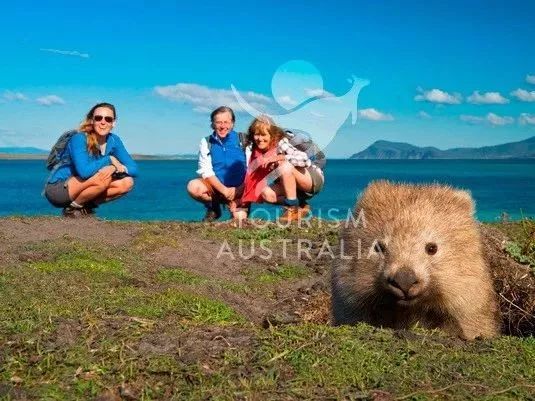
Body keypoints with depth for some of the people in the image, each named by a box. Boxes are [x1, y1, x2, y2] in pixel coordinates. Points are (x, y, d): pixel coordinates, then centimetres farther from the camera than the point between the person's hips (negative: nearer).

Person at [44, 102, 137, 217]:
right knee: (104, 178, -30)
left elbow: (133, 168, -4)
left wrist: (117, 167, -25)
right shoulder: (79, 139, -21)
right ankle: (72, 208, -10)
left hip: (81, 189, 7)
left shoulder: (113, 140, -3)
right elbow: (84, 171, -36)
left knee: (127, 183, -9)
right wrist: (109, 159, -22)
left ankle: (86, 207, 0)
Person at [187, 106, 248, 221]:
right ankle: (213, 208, -1)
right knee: (193, 186, -28)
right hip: (216, 188, 1)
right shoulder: (206, 142, 1)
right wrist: (224, 190, -19)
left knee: (240, 217, -26)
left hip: (240, 189, -1)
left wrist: (238, 190, -18)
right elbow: (206, 172, -7)